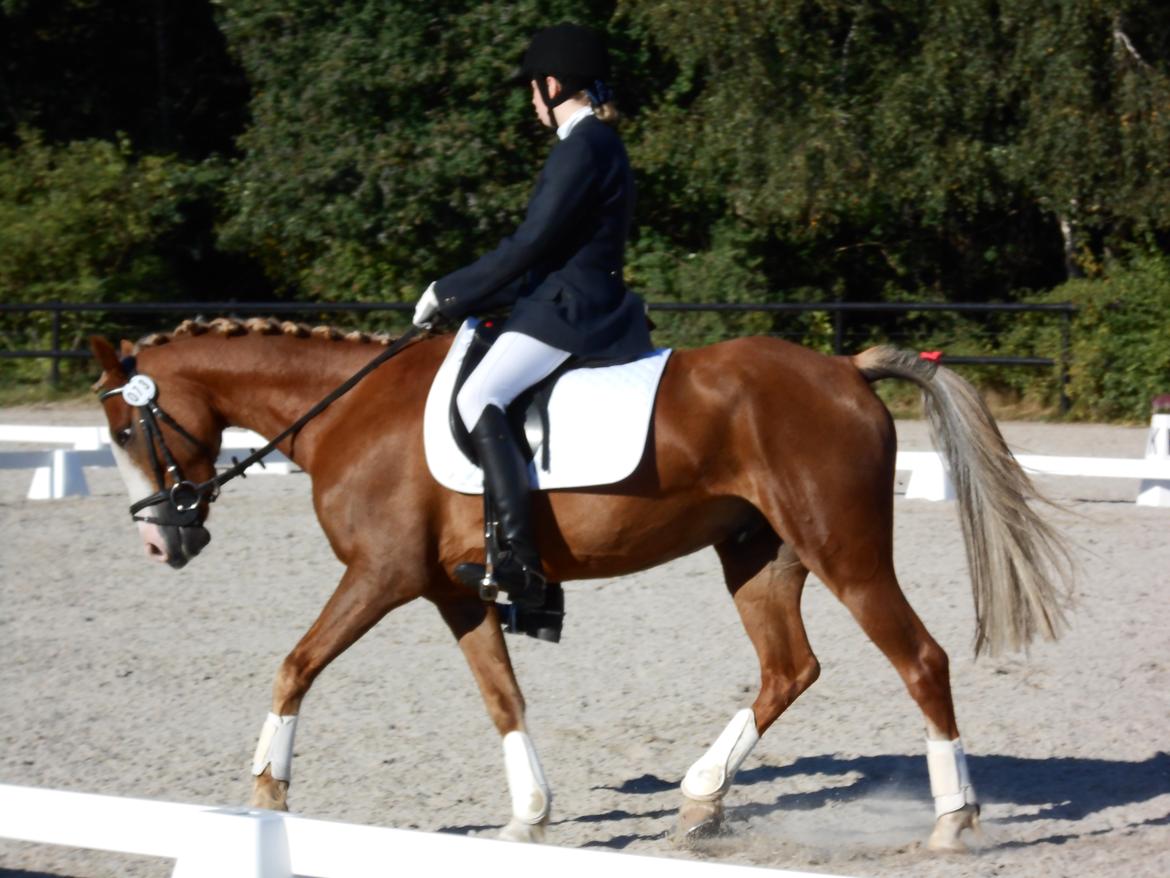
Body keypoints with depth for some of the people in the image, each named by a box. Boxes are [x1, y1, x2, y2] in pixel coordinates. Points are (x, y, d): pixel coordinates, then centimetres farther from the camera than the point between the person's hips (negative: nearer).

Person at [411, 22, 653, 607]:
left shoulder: (582, 147, -13)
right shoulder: (597, 144, 19)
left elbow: (529, 245, -18)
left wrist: (449, 294, -10)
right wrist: (459, 300, 17)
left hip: (569, 313, -11)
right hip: (574, 303, 11)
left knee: (479, 399, -24)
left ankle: (519, 558, -34)